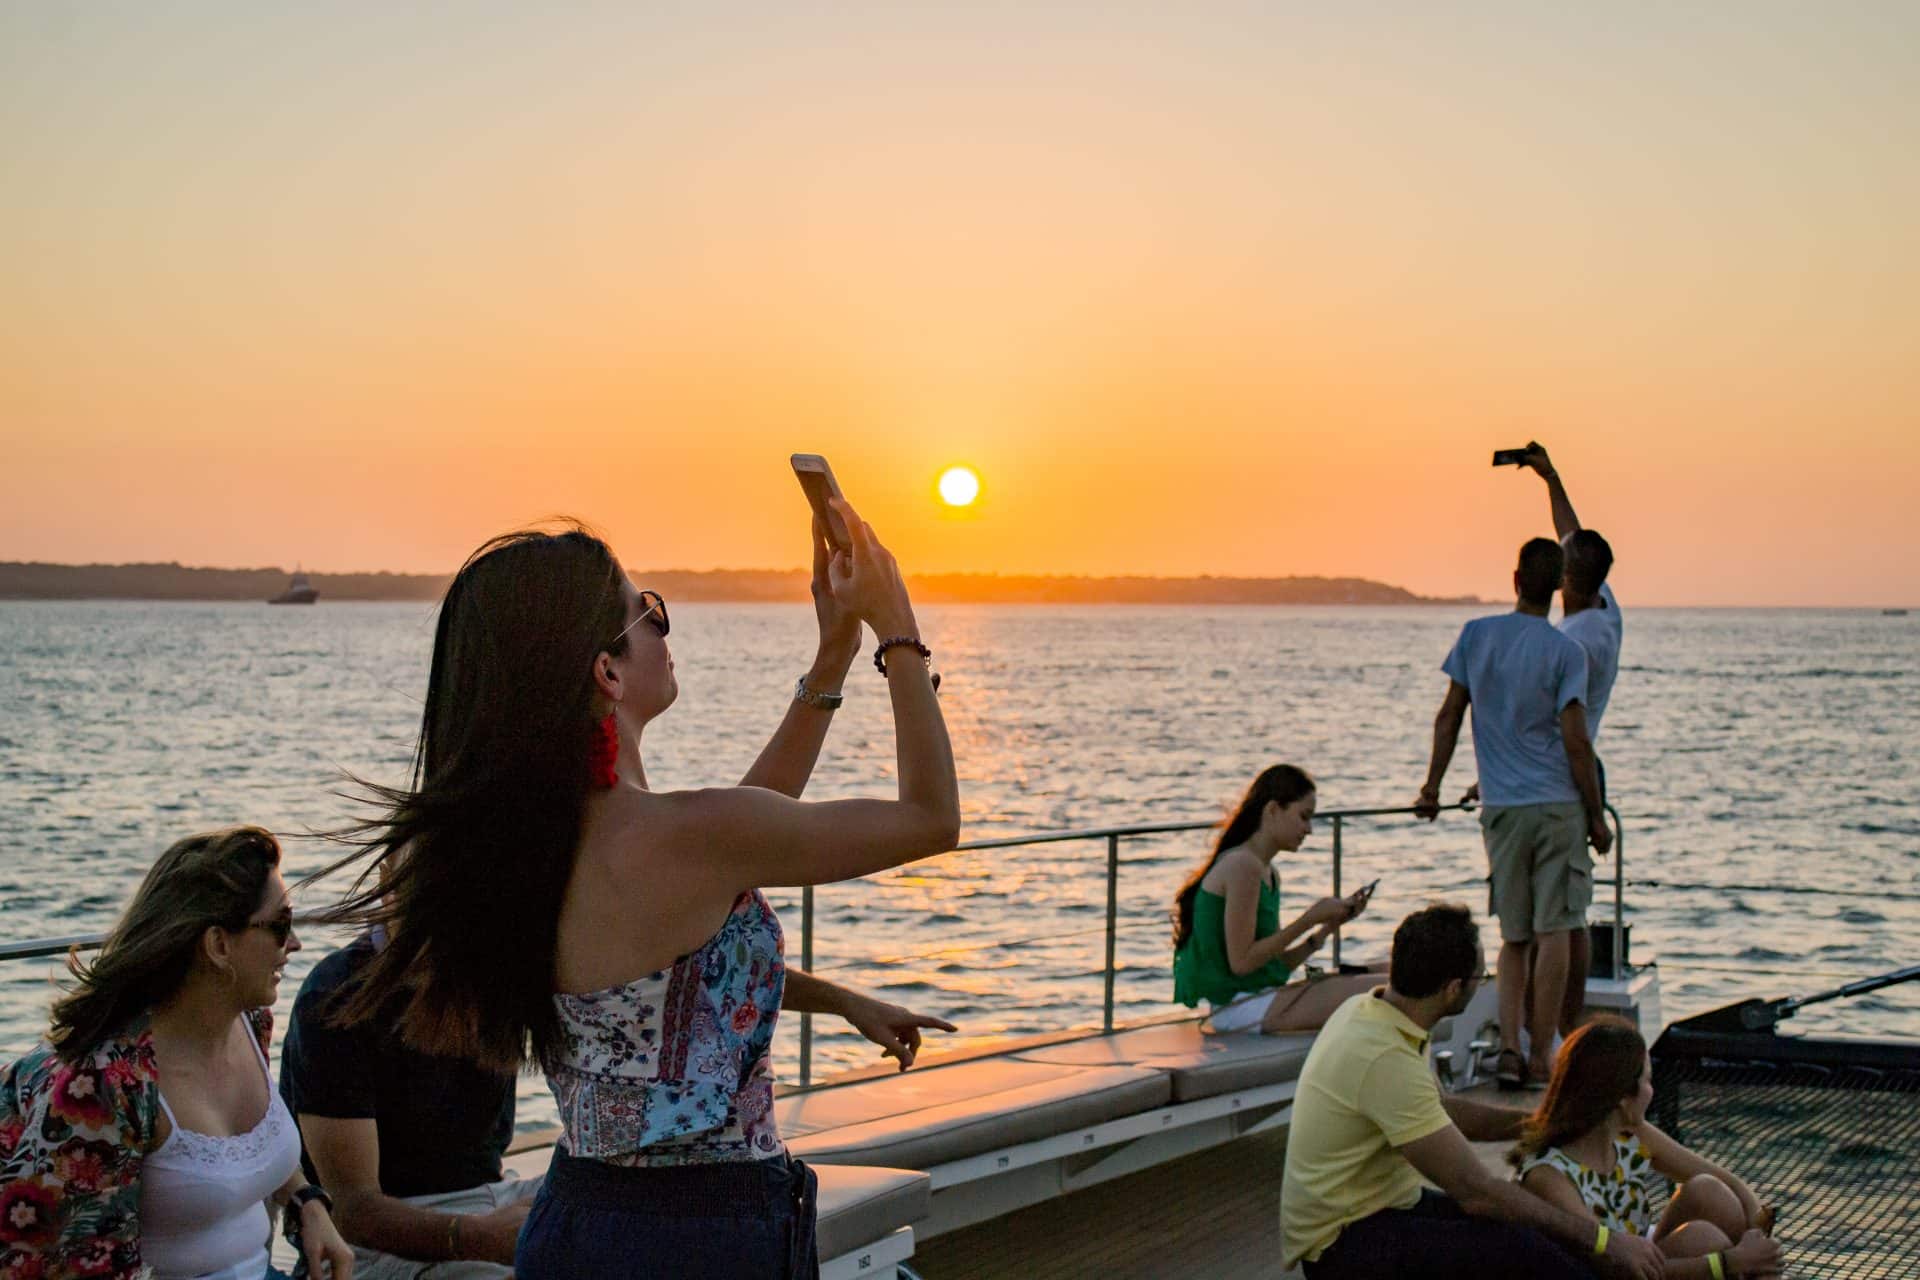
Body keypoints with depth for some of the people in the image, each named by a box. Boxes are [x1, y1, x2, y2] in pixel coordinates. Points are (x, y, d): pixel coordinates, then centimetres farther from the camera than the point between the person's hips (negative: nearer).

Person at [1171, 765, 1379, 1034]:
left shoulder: (1270, 873, 17)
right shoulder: (1241, 865, -14)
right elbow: (1242, 962, -18)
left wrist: (1329, 925, 5)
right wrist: (1308, 920, -14)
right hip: (1237, 1004, -10)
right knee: (1376, 992, -18)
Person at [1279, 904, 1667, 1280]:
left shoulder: (1363, 1010, 4)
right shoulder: (1387, 1060, -26)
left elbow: (1444, 1110, 21)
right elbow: (1475, 1191, -25)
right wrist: (1600, 1239, -20)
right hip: (1341, 1247, -10)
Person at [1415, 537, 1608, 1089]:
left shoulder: (1476, 634, 4)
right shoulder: (1565, 652, -7)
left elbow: (1448, 717, 6)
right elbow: (1575, 742, -9)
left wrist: (1432, 787, 16)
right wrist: (1597, 817, -1)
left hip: (1500, 809, 4)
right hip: (1558, 805, -3)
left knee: (1514, 937, 11)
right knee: (1554, 931, 1)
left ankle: (1509, 1049, 1)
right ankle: (1541, 1056, 1)